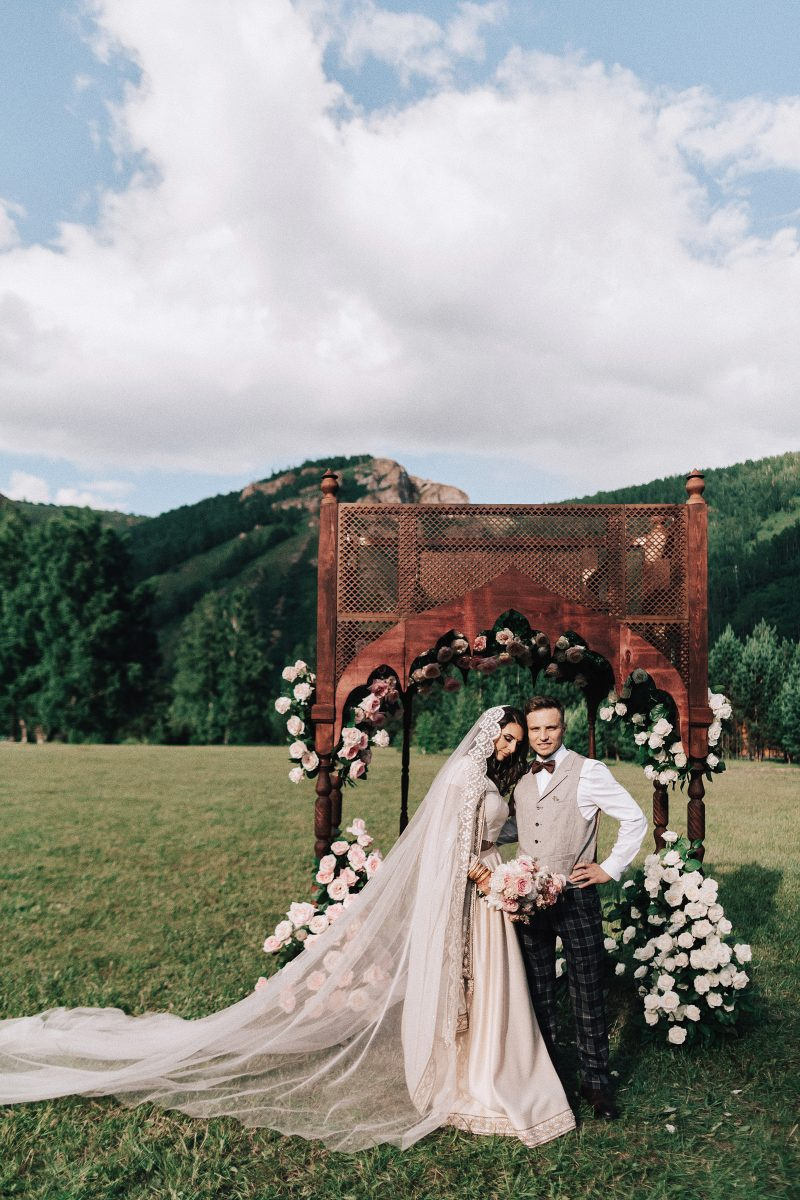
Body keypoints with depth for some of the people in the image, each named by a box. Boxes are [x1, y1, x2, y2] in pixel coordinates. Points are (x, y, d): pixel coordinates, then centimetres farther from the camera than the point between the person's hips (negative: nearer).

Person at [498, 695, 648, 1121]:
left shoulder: (588, 772, -8)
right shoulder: (521, 780, 9)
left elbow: (634, 819, -7)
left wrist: (610, 869, -8)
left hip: (575, 896, -5)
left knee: (587, 990, 4)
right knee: (538, 991, 14)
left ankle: (595, 1080, 19)